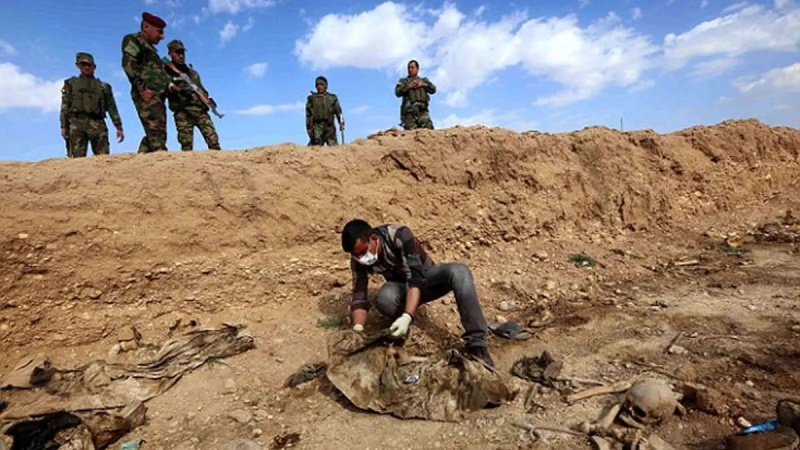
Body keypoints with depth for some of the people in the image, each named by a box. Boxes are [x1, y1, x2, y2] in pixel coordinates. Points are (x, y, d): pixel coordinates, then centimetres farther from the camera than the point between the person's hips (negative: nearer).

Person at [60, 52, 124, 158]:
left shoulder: (103, 86, 20)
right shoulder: (71, 84, 19)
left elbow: (112, 108, 13)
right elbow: (65, 106, 12)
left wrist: (119, 127, 3)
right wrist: (63, 126, 1)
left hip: (97, 125, 0)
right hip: (77, 124, 0)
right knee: (77, 158, -9)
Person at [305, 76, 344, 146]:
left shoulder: (332, 98, 12)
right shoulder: (311, 98, 10)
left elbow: (338, 111, 5)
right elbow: (309, 114, 7)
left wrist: (341, 123, -9)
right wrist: (309, 127, -1)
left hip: (329, 127, 1)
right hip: (317, 127, -1)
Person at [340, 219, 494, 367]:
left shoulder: (399, 235, -31)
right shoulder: (359, 260, -17)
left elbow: (415, 278, -37)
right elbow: (359, 296, -18)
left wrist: (407, 317, -49)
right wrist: (358, 329, -34)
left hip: (426, 277, -2)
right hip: (401, 287, 2)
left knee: (458, 271, -34)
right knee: (385, 298, -36)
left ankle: (476, 344, -34)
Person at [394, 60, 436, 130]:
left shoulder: (424, 80, 26)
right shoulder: (403, 81, 21)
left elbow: (433, 89, 11)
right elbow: (397, 92, 4)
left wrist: (422, 84, -3)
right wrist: (409, 86, -8)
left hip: (422, 110, 1)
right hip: (409, 111, -1)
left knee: (428, 128, -20)